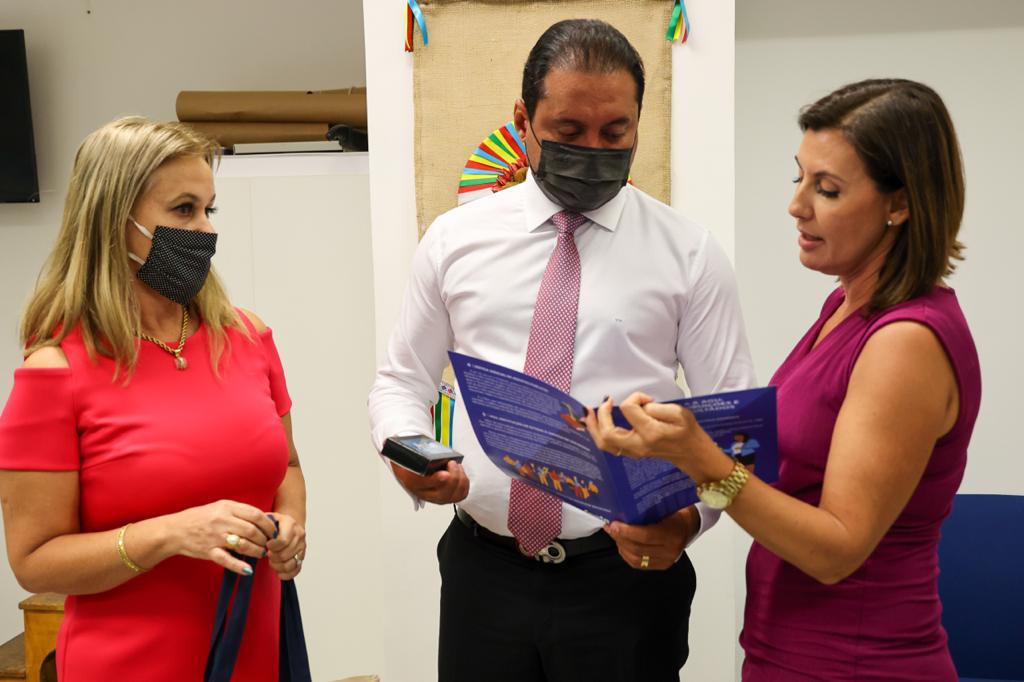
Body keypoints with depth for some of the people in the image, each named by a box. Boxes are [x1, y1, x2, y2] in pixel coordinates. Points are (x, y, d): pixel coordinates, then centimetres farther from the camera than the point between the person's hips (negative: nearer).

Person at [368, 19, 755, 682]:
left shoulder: (690, 253, -3)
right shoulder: (455, 239, 3)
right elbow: (402, 380, 10)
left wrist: (689, 516, -21)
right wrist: (405, 449, -12)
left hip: (629, 570, -1)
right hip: (482, 574, 2)